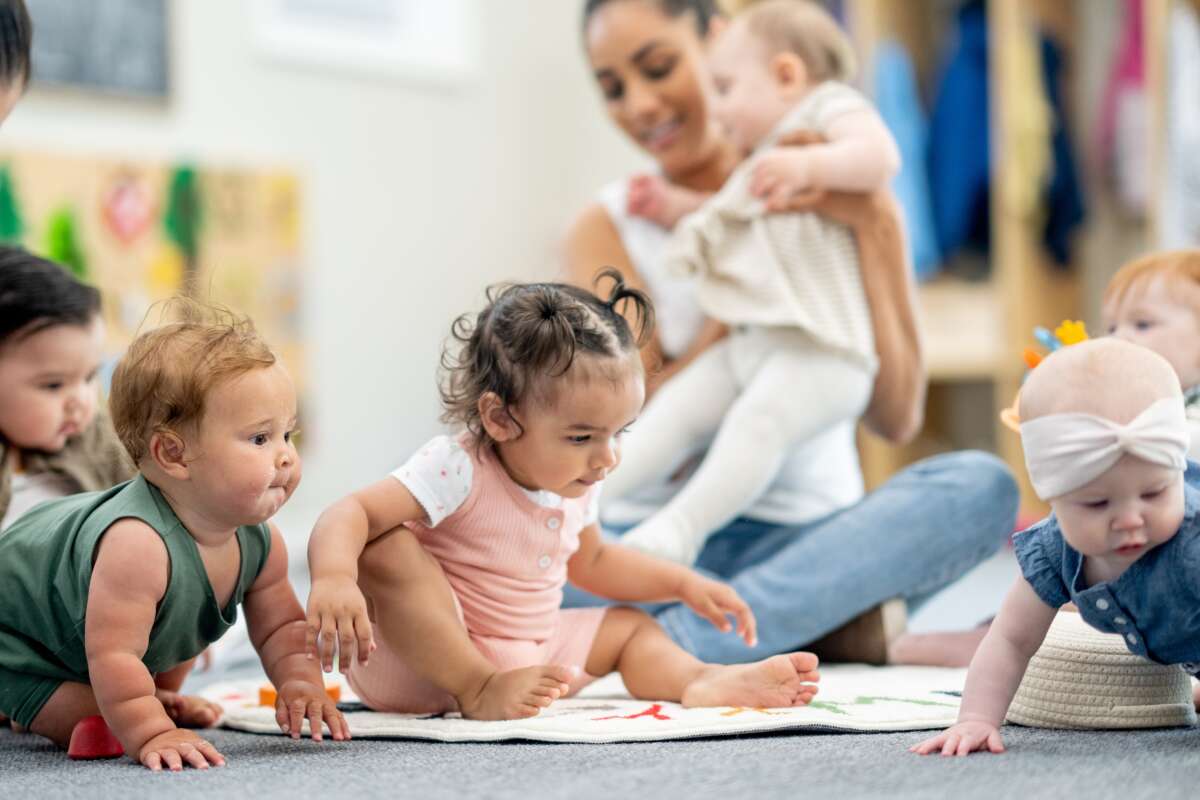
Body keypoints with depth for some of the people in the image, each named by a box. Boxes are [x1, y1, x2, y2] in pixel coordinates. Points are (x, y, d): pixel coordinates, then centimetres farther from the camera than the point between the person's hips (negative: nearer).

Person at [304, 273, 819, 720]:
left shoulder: (576, 486, 3)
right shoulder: (458, 471, -25)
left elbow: (590, 561, 25)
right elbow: (351, 516, -36)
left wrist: (684, 584, 20)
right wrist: (333, 579, -56)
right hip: (425, 668, -8)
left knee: (629, 628, 11)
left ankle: (703, 681, -21)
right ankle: (478, 692, -32)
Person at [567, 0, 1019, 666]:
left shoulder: (842, 206, 7)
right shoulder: (605, 231, 7)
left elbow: (895, 419, -1)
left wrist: (871, 230, -9)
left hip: (812, 535, 1)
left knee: (981, 485, -29)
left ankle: (671, 643, -35)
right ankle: (868, 642, -31)